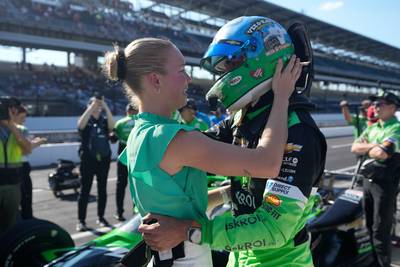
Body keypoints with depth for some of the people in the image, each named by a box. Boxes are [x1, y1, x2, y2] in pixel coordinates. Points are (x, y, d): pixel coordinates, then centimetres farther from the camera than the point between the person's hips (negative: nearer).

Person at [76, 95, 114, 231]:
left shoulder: (104, 121, 8)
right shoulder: (86, 121, 4)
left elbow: (112, 126, -13)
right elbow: (80, 125, -19)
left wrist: (105, 107, -17)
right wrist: (92, 105, -19)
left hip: (103, 159, 2)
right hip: (88, 159, -2)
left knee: (102, 189, 8)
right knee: (85, 190, -1)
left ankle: (101, 217, 20)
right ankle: (81, 220, 4)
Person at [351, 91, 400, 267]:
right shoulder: (372, 128, 13)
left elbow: (382, 153, -27)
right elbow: (354, 148, 4)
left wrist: (366, 150, -6)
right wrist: (373, 146, -12)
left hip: (385, 182, -8)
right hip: (368, 179, 8)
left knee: (380, 229, -1)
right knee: (369, 224, 19)